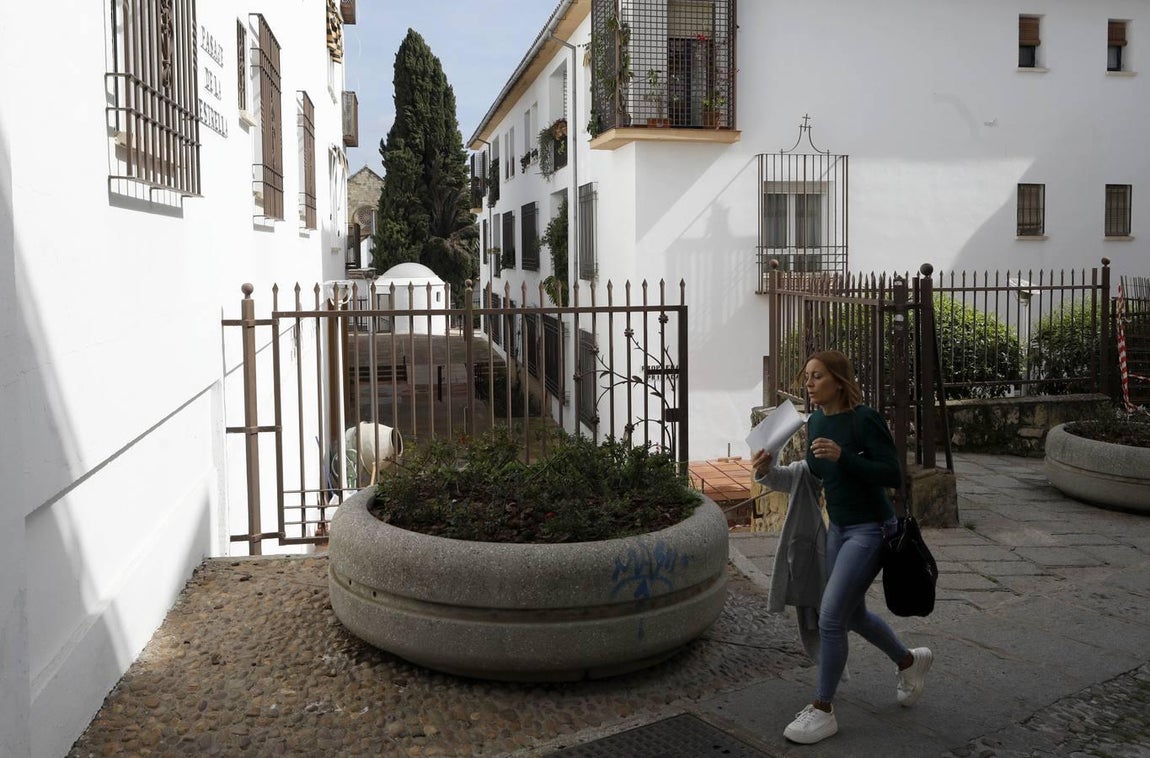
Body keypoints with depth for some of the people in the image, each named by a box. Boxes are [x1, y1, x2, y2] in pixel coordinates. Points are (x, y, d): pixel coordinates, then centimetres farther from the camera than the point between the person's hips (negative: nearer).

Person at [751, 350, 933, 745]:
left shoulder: (864, 419, -19)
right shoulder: (815, 421, 2)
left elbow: (892, 474, -21)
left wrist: (843, 456, -32)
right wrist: (769, 471, -3)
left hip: (870, 529, -8)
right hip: (838, 526, 8)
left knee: (831, 616, -9)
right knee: (852, 613, 20)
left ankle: (822, 711, 5)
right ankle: (909, 661, 46)